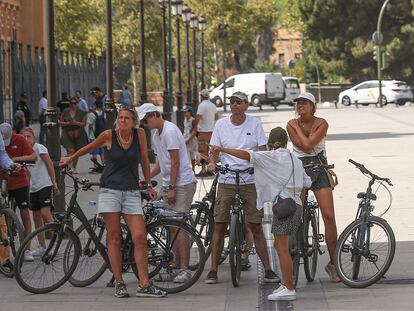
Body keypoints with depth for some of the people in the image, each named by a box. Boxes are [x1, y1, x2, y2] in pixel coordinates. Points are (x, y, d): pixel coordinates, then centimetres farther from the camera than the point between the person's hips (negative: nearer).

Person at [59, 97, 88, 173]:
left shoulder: (81, 113, 3)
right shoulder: (65, 112, 4)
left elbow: (84, 123, 2)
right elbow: (61, 122, 6)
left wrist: (76, 123, -15)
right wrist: (68, 123, -12)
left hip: (78, 134, 1)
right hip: (67, 134, -1)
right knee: (70, 150, -18)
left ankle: (74, 168, 24)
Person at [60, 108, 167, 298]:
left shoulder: (139, 134, 1)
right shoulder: (109, 136, -2)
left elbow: (144, 159, 13)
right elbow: (89, 148, 16)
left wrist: (148, 185, 19)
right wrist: (71, 159, 29)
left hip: (131, 193, 1)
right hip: (110, 191, -1)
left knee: (140, 238, -8)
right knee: (114, 238, -2)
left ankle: (144, 285, -6)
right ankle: (119, 284, 5)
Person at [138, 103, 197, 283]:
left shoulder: (170, 131, -14)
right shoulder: (156, 134, 15)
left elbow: (175, 161, -17)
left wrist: (171, 187, -19)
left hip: (182, 184, -10)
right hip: (169, 184, 10)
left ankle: (184, 269, -11)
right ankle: (177, 266, 15)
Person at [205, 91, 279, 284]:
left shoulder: (254, 124, 2)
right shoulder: (221, 125, 5)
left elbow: (262, 151, 2)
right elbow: (215, 150, 6)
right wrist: (211, 162, -15)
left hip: (250, 181, -1)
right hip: (226, 181, 1)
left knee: (255, 226, 0)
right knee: (219, 225, -1)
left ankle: (268, 270, 5)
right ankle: (213, 270, 6)